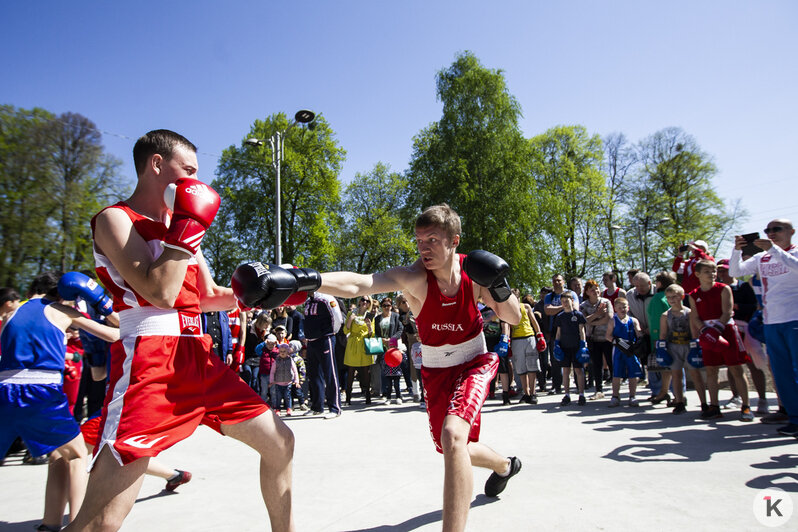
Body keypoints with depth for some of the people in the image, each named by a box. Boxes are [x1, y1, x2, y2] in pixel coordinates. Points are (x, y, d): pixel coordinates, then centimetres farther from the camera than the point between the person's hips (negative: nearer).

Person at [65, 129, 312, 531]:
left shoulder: (182, 226, 20)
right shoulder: (115, 219, -3)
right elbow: (160, 292, -18)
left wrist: (246, 294, 8)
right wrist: (190, 224, -13)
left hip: (199, 360, 8)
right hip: (148, 364, -7)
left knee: (280, 443, 10)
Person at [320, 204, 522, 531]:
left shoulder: (474, 271, -16)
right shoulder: (414, 277, -25)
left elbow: (514, 318, -5)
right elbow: (357, 284, -44)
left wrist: (499, 288, -26)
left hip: (474, 363, -1)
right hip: (436, 370, 1)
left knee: (453, 435, -28)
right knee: (456, 452, 16)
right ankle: (505, 465, 50)